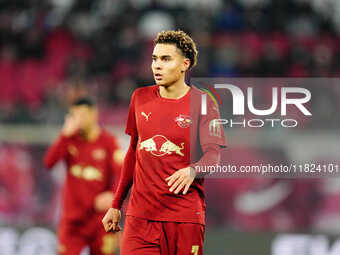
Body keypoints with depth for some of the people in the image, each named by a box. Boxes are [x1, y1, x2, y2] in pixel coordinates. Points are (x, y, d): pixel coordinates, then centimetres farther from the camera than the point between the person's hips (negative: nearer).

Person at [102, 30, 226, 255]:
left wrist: (192, 171, -33)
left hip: (185, 217, -3)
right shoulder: (140, 98, 11)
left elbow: (214, 154, -9)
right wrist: (116, 205, 19)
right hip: (140, 215, 3)